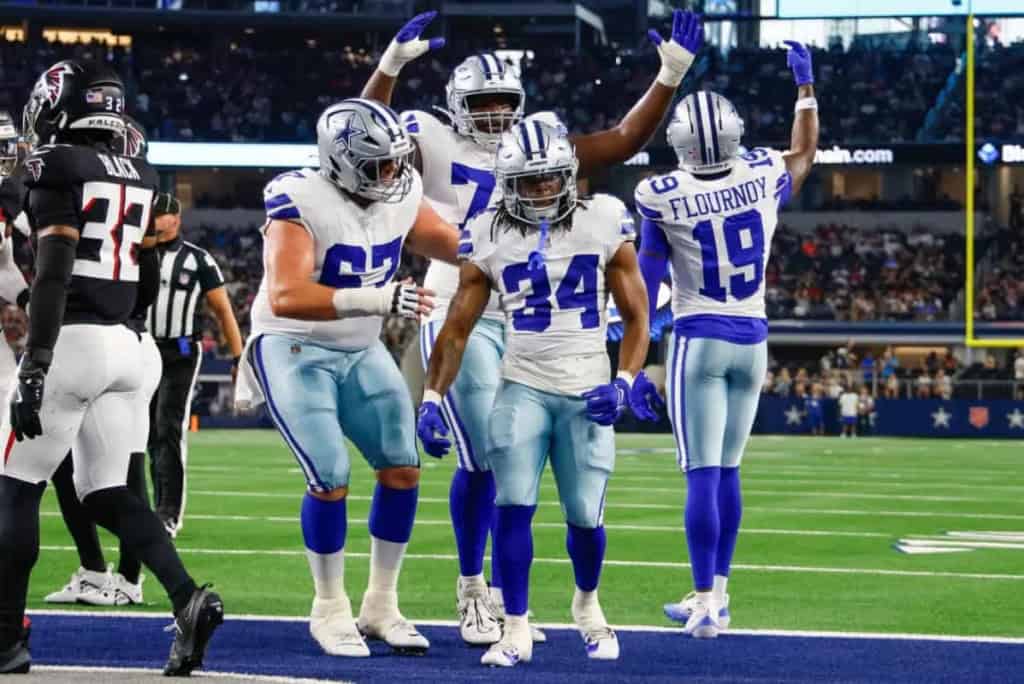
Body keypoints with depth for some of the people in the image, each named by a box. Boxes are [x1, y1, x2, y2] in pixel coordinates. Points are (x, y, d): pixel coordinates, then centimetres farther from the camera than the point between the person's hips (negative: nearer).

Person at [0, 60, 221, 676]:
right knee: (108, 494, 11)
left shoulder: (58, 168, -9)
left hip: (70, 344, -7)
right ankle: (189, 598, -8)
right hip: (125, 347, 7)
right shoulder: (142, 179, 13)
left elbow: (53, 276, -16)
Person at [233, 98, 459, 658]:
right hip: (294, 352, -7)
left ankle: (381, 606, 15)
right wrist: (377, 299, -46)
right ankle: (330, 610, 6)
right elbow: (285, 298, -38)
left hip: (361, 352, 7)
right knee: (330, 480, -14)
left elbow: (444, 241, 14)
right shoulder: (302, 203, -26)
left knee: (403, 469, 1)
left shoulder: (402, 195, -5)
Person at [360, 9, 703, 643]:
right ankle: (473, 594, 5)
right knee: (484, 460, -10)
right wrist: (393, 61, -27)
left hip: (527, 325, 5)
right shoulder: (439, 145, 1)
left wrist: (672, 73, 3)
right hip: (461, 321, -5)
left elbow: (625, 139, 12)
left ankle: (505, 595, 17)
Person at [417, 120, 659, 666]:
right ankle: (515, 630, -1)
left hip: (587, 392, 0)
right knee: (513, 508, -11)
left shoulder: (603, 223, -1)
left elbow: (636, 316, 3)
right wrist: (432, 399, -5)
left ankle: (587, 605, 31)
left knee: (584, 516, 2)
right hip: (523, 388, 0)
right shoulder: (489, 236, 0)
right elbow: (457, 328, 4)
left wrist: (625, 383, -10)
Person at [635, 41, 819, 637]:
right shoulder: (765, 177, -3)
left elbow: (649, 278, -1)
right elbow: (806, 151, 21)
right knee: (728, 470, 12)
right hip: (753, 342, 4)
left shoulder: (663, 197, -12)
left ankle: (706, 602, -8)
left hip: (700, 341, -4)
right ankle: (716, 593, 17)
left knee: (703, 473, -5)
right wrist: (805, 83, 30)